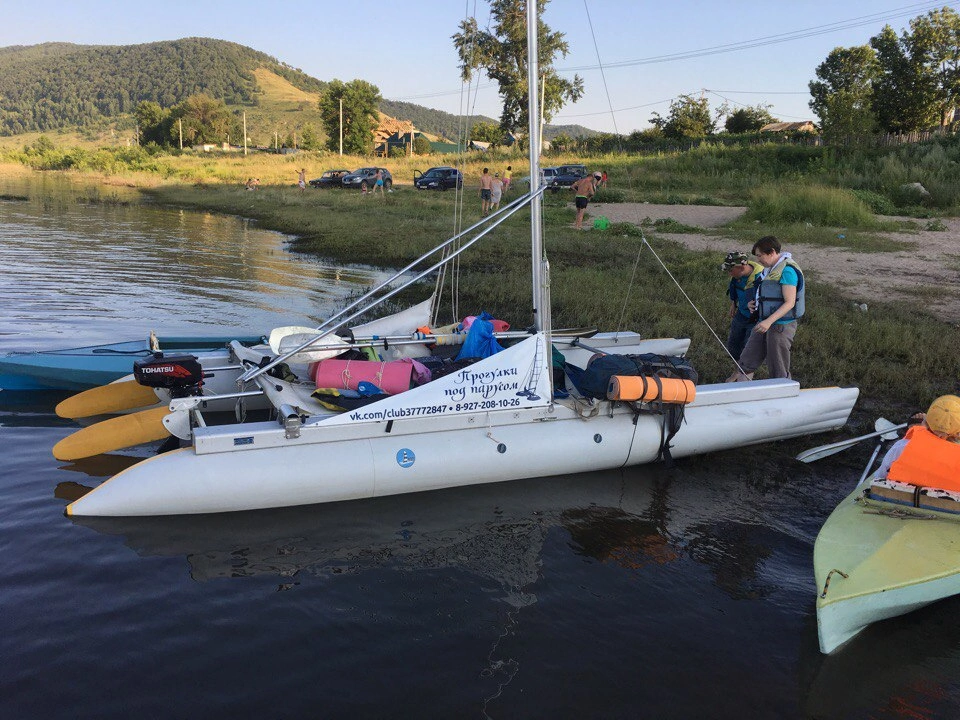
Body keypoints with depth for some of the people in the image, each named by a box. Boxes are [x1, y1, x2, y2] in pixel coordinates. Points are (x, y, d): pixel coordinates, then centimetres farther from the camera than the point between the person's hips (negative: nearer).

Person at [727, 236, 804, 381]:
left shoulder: (787, 270, -17)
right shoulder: (770, 269, 13)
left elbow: (789, 302, -22)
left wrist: (769, 321, -29)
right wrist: (754, 303, 7)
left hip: (781, 326, -9)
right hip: (765, 323, 10)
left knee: (779, 371, 2)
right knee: (747, 361, 11)